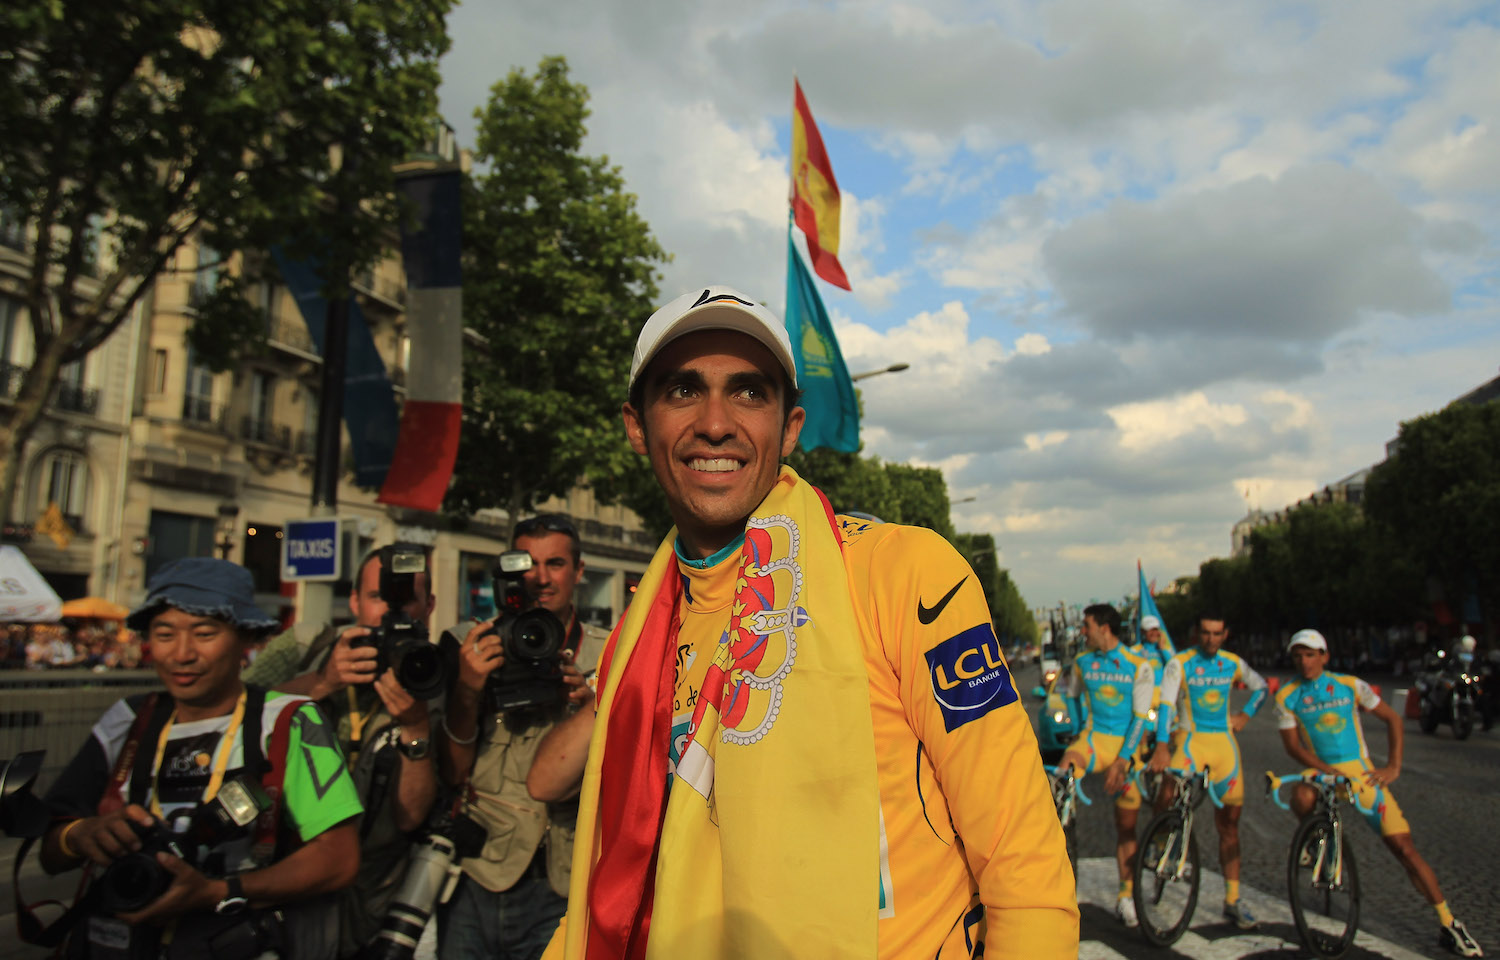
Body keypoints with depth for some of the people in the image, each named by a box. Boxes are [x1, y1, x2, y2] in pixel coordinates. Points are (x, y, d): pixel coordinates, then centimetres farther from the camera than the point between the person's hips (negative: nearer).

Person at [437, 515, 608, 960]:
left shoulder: (606, 656, 2)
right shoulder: (482, 647, 5)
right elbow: (450, 773, 2)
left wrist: (590, 705, -20)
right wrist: (467, 691, -15)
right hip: (472, 877, 1)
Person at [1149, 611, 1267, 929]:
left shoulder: (1233, 664, 7)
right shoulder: (1179, 663, -6)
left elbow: (1261, 687, 25)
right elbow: (1166, 704, -16)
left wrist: (1245, 715, 9)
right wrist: (1162, 745, -28)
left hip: (1224, 742, 4)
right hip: (1191, 739, -3)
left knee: (1229, 822, 6)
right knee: (1168, 793, -31)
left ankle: (1233, 900, 15)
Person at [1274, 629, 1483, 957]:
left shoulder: (1349, 685, -3)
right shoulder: (1287, 696, -3)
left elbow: (1392, 718, 5)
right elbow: (1292, 744, -3)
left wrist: (1393, 766, -4)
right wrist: (1324, 769, -18)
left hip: (1360, 772, 0)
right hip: (1321, 770, 0)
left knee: (1403, 846, -6)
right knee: (1302, 798, -36)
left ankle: (1448, 924, 8)